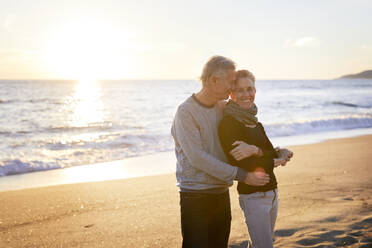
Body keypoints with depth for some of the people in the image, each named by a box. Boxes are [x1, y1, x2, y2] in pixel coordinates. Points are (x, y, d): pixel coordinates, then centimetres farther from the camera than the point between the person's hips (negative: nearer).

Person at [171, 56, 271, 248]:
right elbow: (198, 158, -20)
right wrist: (243, 176, -20)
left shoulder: (222, 108, 10)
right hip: (195, 197, -7)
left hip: (221, 194, 7)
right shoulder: (185, 112, -13)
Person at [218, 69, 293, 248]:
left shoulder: (254, 122, 12)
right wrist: (274, 162, -9)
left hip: (272, 192, 8)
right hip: (253, 196, -8)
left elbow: (272, 153, 1)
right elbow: (242, 165, -20)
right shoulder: (228, 123, -13)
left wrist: (255, 150, -21)